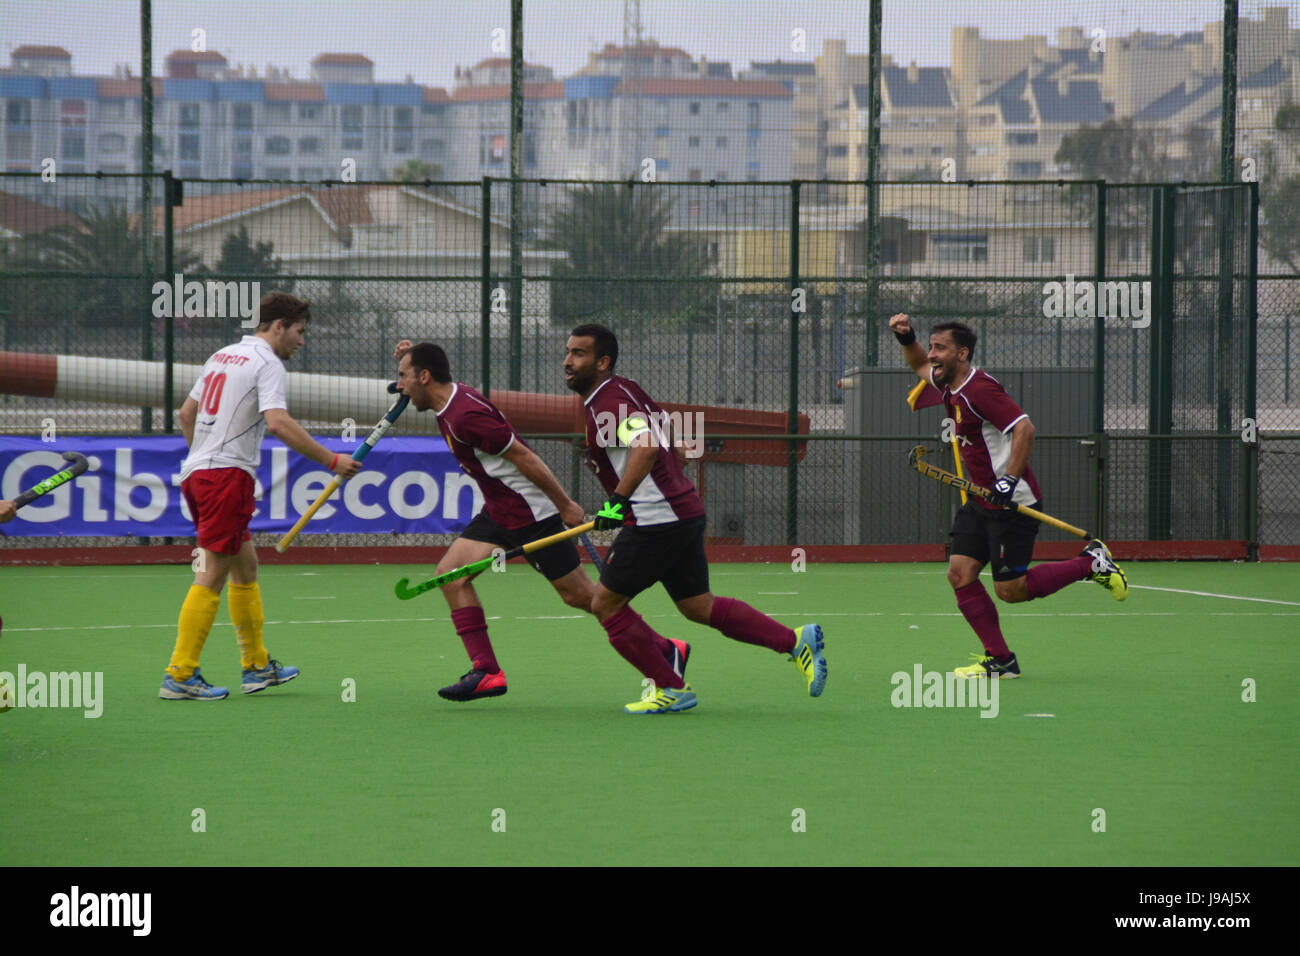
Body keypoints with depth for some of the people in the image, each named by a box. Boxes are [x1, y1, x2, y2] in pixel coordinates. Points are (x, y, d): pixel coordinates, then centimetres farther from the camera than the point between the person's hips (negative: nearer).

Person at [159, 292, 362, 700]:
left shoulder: (222, 356, 18)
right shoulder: (267, 363, -8)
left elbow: (187, 412, 24)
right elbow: (278, 423, -22)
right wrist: (331, 461, -20)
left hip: (196, 471, 10)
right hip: (228, 474, -10)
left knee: (245, 566, 18)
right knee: (212, 575, -8)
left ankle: (257, 666, 24)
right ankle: (179, 676, -10)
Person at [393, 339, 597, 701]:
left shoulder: (465, 416, -25)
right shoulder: (452, 397, 5)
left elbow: (524, 456, -23)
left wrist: (565, 505, -18)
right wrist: (411, 356, 11)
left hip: (531, 514, -9)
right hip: (498, 511, 9)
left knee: (579, 595, -2)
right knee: (451, 572, -3)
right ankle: (486, 671, -5)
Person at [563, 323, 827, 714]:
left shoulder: (609, 402, -16)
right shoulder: (626, 390, 14)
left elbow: (646, 446, -35)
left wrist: (619, 499, -37)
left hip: (656, 520, -10)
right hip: (686, 512, 10)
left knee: (606, 604, 0)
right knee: (698, 607, 16)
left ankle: (671, 688, 5)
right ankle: (797, 642, 11)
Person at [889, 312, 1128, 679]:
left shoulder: (979, 389, -20)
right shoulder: (950, 387, 8)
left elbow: (1024, 428, -27)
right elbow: (920, 365, 29)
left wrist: (1010, 478, -31)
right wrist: (906, 338, 10)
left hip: (1012, 502, -9)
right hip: (980, 502, 9)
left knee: (1010, 590, -6)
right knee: (960, 574, -2)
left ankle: (1091, 562, 10)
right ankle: (1000, 659, 4)